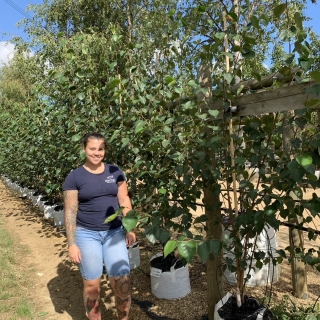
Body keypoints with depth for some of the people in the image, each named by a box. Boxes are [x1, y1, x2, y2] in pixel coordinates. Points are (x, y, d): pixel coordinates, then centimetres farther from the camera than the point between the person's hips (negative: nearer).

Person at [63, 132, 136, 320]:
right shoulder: (74, 177, -5)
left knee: (122, 280, -1)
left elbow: (124, 201, 5)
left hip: (114, 232, 2)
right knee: (91, 283, 8)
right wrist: (72, 244, -7)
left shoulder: (115, 171, 2)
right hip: (87, 234, -1)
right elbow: (70, 212, -4)